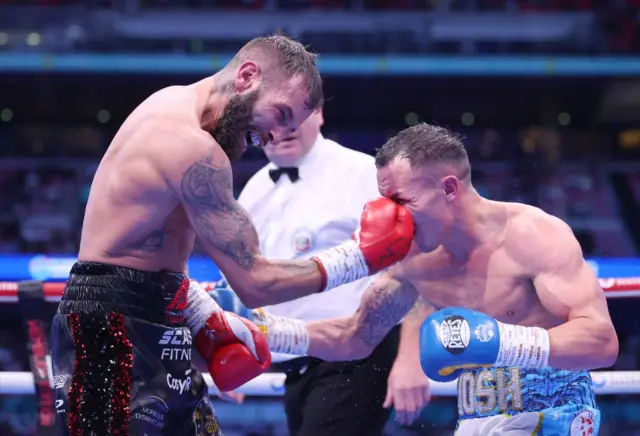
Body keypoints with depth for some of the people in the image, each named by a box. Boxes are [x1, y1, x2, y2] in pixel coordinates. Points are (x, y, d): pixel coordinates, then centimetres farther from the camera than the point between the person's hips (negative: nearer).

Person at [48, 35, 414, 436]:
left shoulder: (174, 109, 12)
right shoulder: (191, 146, -20)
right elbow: (255, 281, -19)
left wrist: (208, 320, 11)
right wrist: (358, 258, -10)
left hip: (147, 326, 11)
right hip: (116, 331, -11)